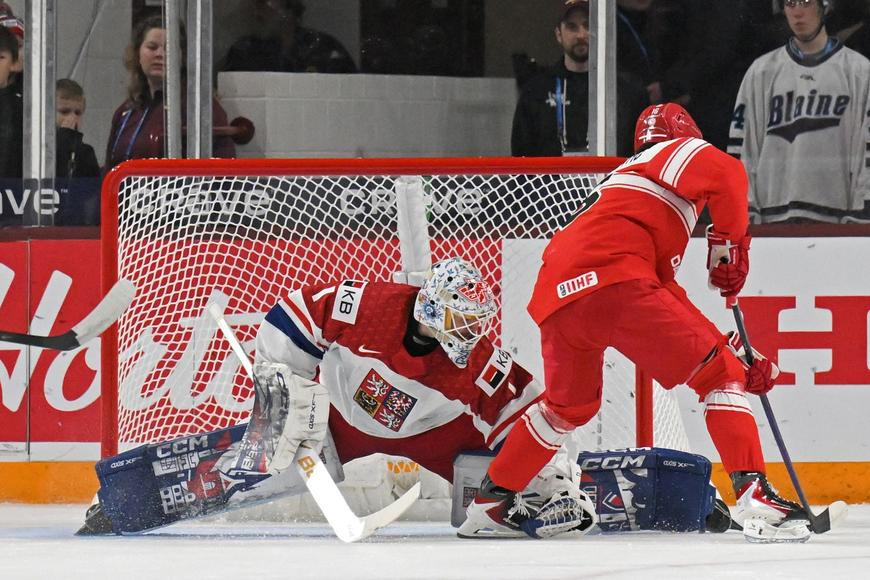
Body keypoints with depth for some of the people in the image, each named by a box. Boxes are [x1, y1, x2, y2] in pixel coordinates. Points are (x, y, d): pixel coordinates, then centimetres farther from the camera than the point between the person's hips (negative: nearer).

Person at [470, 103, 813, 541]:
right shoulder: (677, 152, 17)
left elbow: (665, 293, 36)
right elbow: (725, 174, -8)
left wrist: (726, 352, 30)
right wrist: (730, 246, 6)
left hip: (557, 298, 8)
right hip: (610, 281, -8)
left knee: (569, 405, 32)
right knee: (720, 372, -3)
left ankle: (491, 498, 39)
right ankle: (752, 492, -17)